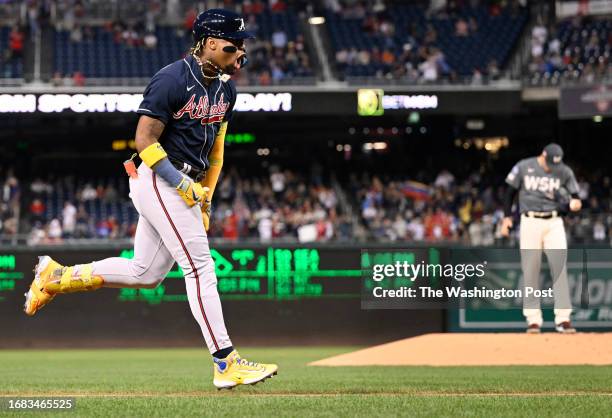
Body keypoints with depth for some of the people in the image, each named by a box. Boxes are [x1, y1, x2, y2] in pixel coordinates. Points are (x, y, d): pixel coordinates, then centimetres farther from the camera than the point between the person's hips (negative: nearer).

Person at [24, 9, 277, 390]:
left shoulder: (226, 88, 11)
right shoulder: (173, 80, -16)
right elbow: (145, 140, -16)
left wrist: (205, 201, 15)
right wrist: (184, 186, -18)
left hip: (186, 186, 9)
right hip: (159, 182, -9)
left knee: (146, 274, 12)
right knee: (200, 266, -11)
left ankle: (58, 276, 25)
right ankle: (227, 364, -11)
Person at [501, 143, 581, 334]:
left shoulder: (565, 172, 1)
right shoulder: (524, 167, -2)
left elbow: (574, 195, 3)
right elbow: (510, 191, 7)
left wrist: (576, 202, -21)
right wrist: (507, 217, 2)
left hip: (554, 223, 1)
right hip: (530, 222, -1)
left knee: (559, 267, -9)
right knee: (530, 270, -1)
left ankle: (563, 318, -9)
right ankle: (533, 318, 5)